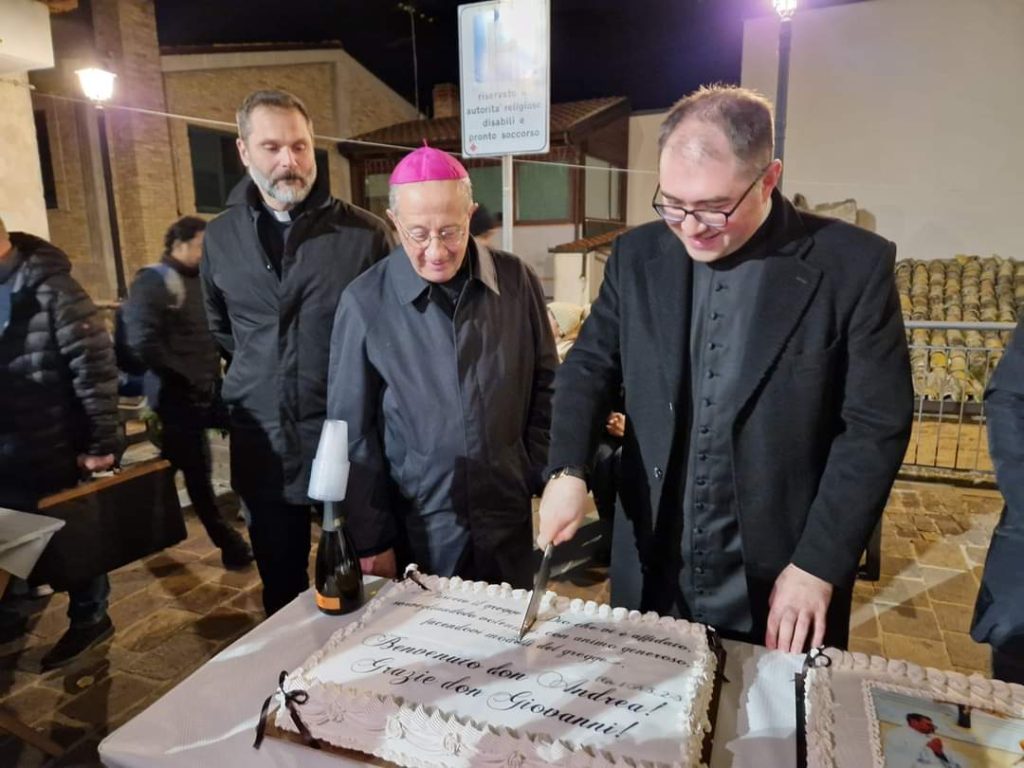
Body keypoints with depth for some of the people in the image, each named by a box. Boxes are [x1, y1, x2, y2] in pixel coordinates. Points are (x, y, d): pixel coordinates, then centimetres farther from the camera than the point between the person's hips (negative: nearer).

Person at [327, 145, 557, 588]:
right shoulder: (365, 302, -12)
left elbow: (545, 388, 5)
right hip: (418, 526, -2)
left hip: (508, 517, 2)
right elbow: (353, 430, -7)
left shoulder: (516, 282, -5)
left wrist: (547, 478, 0)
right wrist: (370, 539, -4)